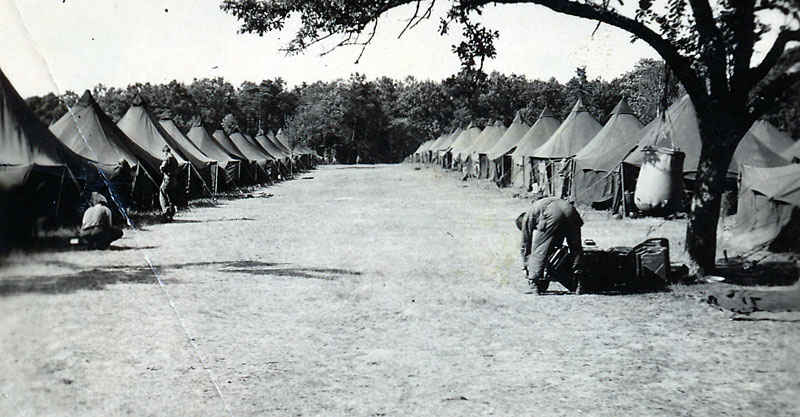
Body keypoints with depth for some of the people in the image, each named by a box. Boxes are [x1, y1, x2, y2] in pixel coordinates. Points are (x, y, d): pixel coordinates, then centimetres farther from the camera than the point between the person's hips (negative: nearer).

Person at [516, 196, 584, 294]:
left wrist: (525, 267, 35)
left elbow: (525, 245, 27)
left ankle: (534, 282, 4)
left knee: (538, 250, 7)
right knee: (576, 247, 19)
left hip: (552, 216, -6)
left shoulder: (527, 217, 26)